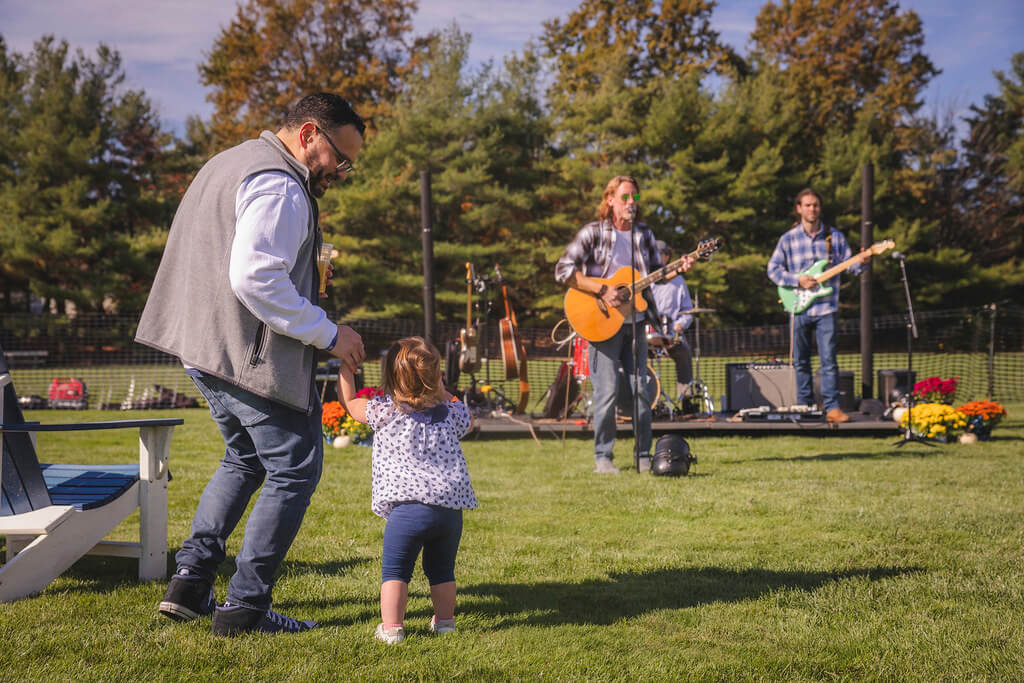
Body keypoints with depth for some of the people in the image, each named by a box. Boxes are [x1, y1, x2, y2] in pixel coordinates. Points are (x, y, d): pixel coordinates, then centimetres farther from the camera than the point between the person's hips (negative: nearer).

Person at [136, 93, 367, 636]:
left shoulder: (228, 164, 18)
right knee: (294, 471, 2)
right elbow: (254, 277, -27)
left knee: (244, 460, 25)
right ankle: (244, 608, 4)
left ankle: (189, 583, 21)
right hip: (255, 357, -10)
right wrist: (327, 333, -21)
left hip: (205, 348, 10)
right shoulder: (278, 187, -16)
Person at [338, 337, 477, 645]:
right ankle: (445, 620, 27)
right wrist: (443, 392, 35)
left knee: (395, 570, 6)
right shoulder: (452, 413, 10)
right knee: (441, 569, 20)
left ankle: (391, 626, 1)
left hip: (407, 506, -4)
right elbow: (466, 421, 35)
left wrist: (345, 366, 30)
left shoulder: (384, 411, 0)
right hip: (451, 506, 4)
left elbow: (349, 401, 17)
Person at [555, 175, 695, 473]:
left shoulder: (644, 234, 11)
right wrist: (602, 290, -18)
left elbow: (655, 274, 20)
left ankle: (644, 455, 14)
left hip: (634, 322, 5)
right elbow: (563, 270, -12)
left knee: (638, 390, 5)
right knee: (607, 391, -6)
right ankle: (603, 457, 5)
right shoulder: (594, 232, -5)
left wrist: (679, 270, 0)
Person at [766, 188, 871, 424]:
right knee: (801, 361, 7)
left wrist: (860, 261, -14)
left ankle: (832, 407, -7)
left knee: (829, 360, -8)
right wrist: (798, 280, -10)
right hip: (799, 308, 1)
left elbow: (848, 264, 8)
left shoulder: (835, 237, 7)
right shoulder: (788, 239, 4)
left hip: (826, 308, -1)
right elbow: (773, 269, 3)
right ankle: (805, 407, 16)